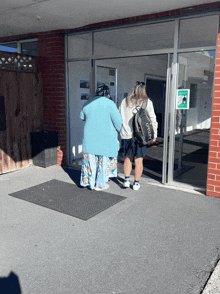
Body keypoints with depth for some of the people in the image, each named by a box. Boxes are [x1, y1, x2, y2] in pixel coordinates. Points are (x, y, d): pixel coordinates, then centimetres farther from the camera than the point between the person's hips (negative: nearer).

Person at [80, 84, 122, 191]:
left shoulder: (87, 103, 4)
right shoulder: (110, 104, -11)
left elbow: (82, 117, 18)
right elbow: (117, 121, -10)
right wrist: (120, 130, 9)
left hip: (90, 137, 4)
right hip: (106, 138, -4)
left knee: (91, 159, 14)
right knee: (104, 160, 9)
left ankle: (91, 183, 24)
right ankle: (100, 184, 20)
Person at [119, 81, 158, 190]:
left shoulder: (125, 101, 5)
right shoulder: (147, 102, -3)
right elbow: (152, 120, -3)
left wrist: (120, 131, 17)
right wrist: (154, 135, 3)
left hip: (126, 135, 3)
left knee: (128, 158, 18)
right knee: (138, 160, 6)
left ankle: (126, 180, 16)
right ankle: (136, 183, 14)